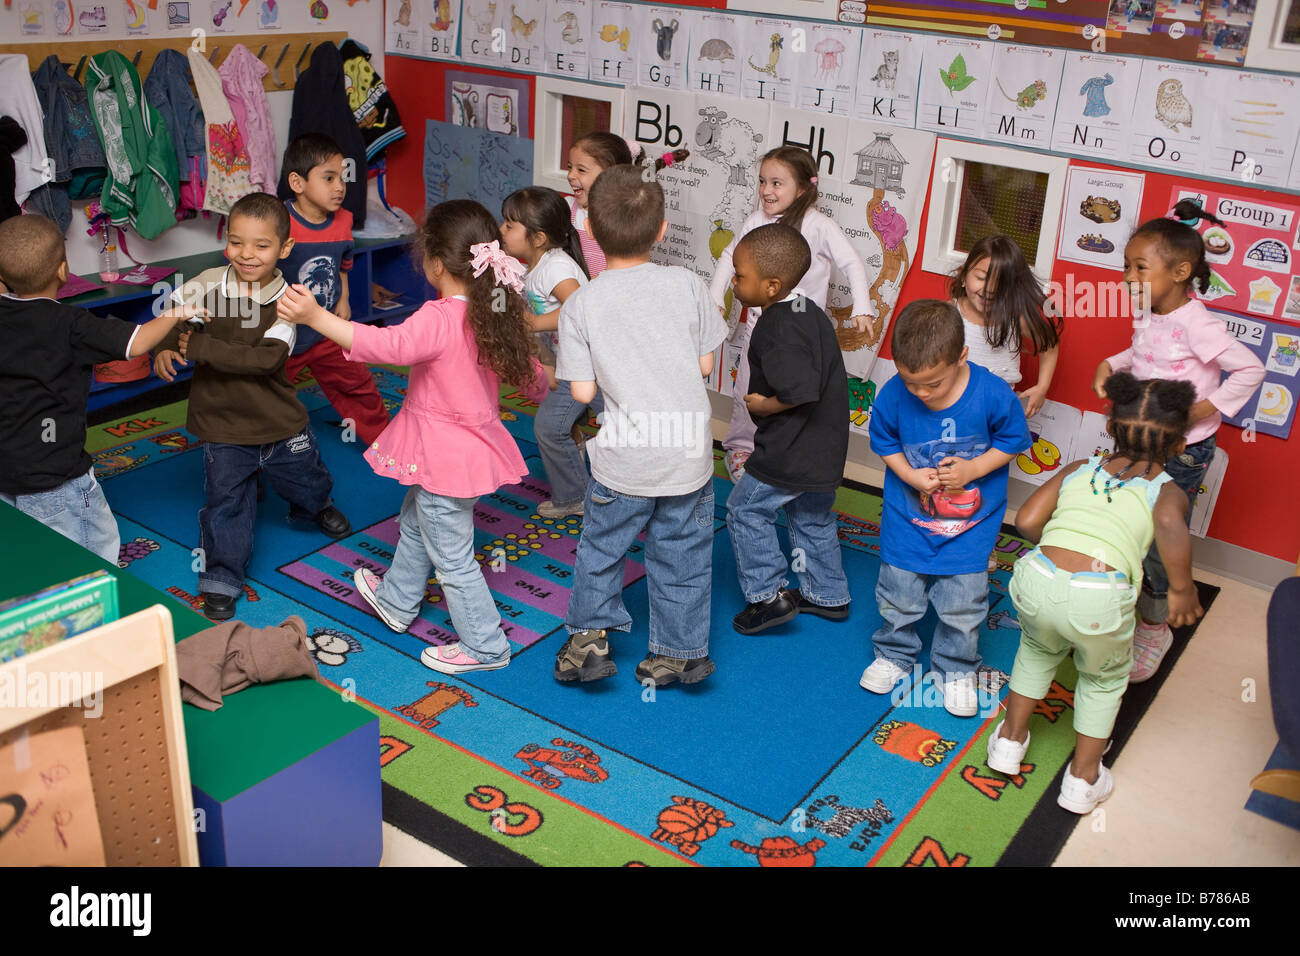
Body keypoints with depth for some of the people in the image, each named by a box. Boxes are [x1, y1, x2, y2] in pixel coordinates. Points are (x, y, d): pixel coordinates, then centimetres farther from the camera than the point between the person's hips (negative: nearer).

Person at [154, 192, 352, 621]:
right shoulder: (207, 284, -11)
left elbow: (266, 359, -29)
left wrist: (199, 348, -31)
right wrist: (164, 348, -16)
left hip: (281, 424, 1)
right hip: (223, 427, 0)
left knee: (307, 482, 24)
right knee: (226, 504, 6)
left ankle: (315, 507, 60)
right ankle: (220, 578, 25)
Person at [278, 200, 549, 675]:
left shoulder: (438, 319, -27)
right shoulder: (494, 313, 0)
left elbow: (387, 345, -43)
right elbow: (526, 367, 15)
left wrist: (316, 316, -46)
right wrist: (545, 387, 37)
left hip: (445, 459, -10)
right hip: (473, 444, 10)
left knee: (451, 555, 6)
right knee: (415, 523, 30)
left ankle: (485, 646, 20)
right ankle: (396, 600, 52)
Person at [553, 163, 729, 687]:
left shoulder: (580, 304, -8)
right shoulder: (687, 284, -5)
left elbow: (582, 391, -8)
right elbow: (705, 363, 2)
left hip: (624, 459, -1)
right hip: (689, 454, 2)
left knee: (600, 547, 22)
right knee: (682, 557, 16)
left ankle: (589, 635, 23)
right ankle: (676, 654, 27)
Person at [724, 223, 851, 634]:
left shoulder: (781, 330, -26)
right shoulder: (806, 311, 5)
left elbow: (801, 392, -35)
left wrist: (763, 405, -19)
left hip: (791, 452, -10)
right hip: (824, 447, 10)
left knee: (745, 509, 6)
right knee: (813, 516, 23)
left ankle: (768, 595, 11)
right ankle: (828, 595, 36)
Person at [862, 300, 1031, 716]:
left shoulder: (994, 395, -23)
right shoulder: (892, 396, -20)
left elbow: (1012, 439, -5)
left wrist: (973, 469, -20)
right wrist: (910, 476, -18)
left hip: (972, 522, -1)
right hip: (908, 517, 1)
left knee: (962, 602, 7)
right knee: (899, 593, 13)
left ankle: (956, 668, 33)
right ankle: (895, 654, 41)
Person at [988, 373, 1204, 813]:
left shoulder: (1078, 470, 19)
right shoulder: (1167, 491, 11)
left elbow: (1026, 520, 10)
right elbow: (1171, 529, -14)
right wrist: (1182, 588, -3)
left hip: (1038, 578, 3)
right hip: (1099, 598, -2)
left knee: (1039, 646, 37)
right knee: (1105, 677, 30)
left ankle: (1011, 738, 45)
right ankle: (1083, 778, 38)